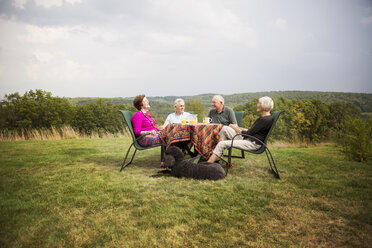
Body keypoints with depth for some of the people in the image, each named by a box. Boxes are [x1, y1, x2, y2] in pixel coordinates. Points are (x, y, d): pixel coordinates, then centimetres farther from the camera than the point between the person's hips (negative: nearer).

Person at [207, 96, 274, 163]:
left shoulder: (266, 119, -18)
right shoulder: (263, 118, 13)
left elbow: (248, 134, -17)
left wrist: (235, 128, -3)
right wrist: (238, 128, 10)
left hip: (253, 144, -10)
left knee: (222, 144, -18)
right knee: (224, 128, 2)